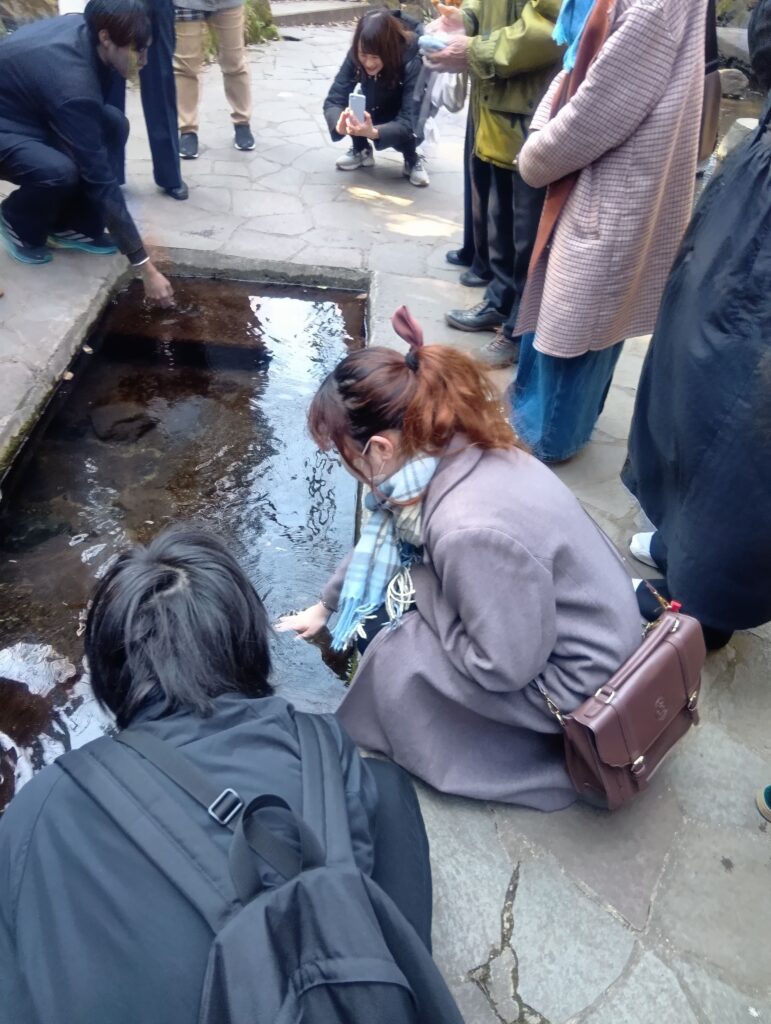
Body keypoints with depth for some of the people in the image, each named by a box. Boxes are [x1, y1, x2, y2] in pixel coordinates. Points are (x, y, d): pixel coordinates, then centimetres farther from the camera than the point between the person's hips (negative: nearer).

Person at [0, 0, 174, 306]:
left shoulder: (82, 27, -11)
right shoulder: (72, 84, -36)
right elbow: (101, 180, -35)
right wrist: (147, 268, -34)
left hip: (25, 109, 8)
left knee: (112, 125, -8)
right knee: (59, 171, -35)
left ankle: (71, 226, 3)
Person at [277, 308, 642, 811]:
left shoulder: (471, 530, -37)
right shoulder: (451, 450, -10)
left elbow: (502, 667, -26)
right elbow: (383, 539, 7)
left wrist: (420, 591, -14)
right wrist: (326, 605, 18)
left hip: (574, 672, -8)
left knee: (393, 658, -13)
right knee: (377, 611, 5)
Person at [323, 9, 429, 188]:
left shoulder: (412, 61, -33)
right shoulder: (356, 56, -24)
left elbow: (408, 122, -39)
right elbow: (333, 100, -26)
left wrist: (374, 132, -58)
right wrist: (339, 124, -50)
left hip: (403, 123, -4)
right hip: (375, 113, 4)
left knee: (404, 133, -35)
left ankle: (413, 160, -3)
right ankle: (361, 151, 2)